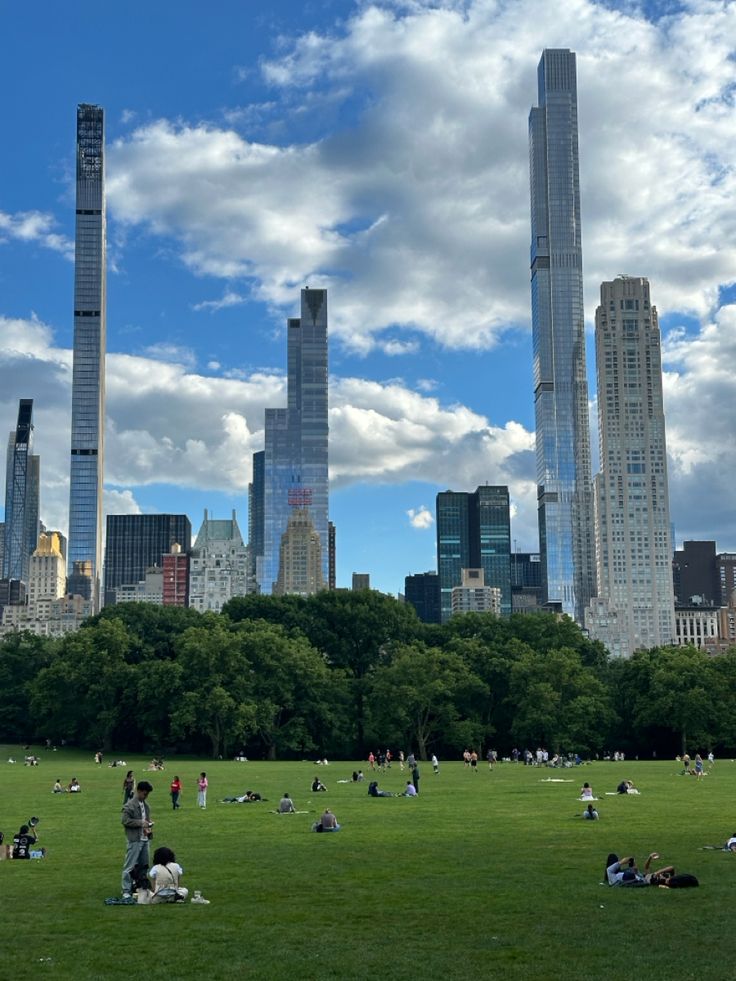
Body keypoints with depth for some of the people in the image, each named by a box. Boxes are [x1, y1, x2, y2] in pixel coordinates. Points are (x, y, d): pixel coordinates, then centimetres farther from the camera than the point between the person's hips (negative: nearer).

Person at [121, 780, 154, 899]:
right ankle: (126, 891, 2)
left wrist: (149, 826, 3)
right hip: (135, 840, -8)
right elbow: (124, 820, -17)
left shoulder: (145, 804, 11)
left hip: (145, 839, 8)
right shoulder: (129, 805, -13)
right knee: (130, 866, -4)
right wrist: (141, 823, -20)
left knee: (144, 865, 14)